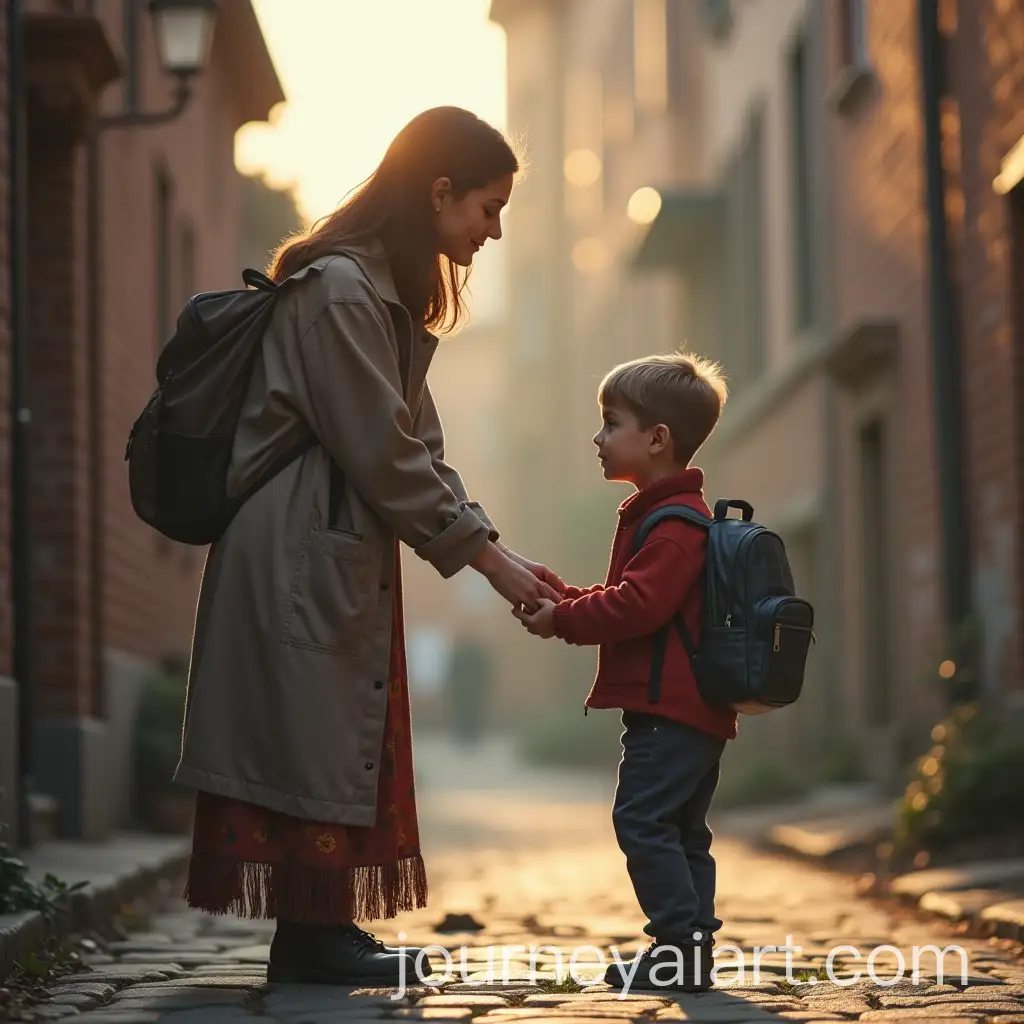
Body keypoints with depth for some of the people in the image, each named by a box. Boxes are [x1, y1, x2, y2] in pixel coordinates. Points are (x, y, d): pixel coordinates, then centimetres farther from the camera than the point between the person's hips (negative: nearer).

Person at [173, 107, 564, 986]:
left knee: (344, 737, 10)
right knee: (309, 731, -6)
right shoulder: (338, 289, -16)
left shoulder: (390, 292, 16)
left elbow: (418, 447, 15)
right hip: (299, 549, -10)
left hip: (346, 552, 10)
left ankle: (323, 929, 15)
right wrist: (488, 558, -12)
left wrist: (497, 553, 6)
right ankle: (310, 936, 1)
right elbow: (384, 455, -18)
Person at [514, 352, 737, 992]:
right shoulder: (672, 514, 20)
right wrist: (563, 597, 11)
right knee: (682, 831, 12)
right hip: (694, 706, 11)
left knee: (643, 819, -11)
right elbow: (627, 600, 24)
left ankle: (681, 943, -12)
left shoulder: (675, 524, -15)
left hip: (670, 709, -11)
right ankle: (693, 951, 15)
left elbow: (638, 604, -24)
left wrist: (561, 618, -14)